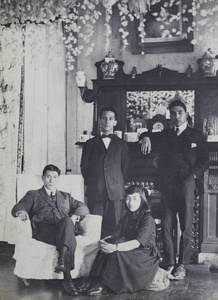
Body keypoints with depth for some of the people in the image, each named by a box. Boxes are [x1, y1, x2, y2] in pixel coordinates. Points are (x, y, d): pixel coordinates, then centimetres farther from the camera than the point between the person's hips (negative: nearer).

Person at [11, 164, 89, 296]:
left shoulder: (65, 196, 34)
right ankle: (67, 277, -46)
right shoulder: (33, 195, 26)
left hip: (65, 230, 2)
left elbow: (83, 207, 22)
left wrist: (74, 216, -2)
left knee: (66, 220, -38)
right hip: (44, 230, -2)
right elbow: (16, 208, 9)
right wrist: (21, 212, -18)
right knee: (71, 240, -36)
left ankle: (62, 261, -50)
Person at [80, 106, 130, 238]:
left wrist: (119, 185, 6)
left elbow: (125, 168, 12)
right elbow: (84, 167, 13)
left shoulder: (122, 145, 14)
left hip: (115, 192, 0)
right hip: (95, 192, 0)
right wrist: (91, 184, 6)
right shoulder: (90, 144, 15)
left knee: (115, 228, -4)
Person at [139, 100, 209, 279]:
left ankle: (182, 266, 5)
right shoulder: (164, 135, 16)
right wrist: (145, 137, 5)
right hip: (167, 188, 3)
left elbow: (204, 162, 4)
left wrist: (192, 176, -11)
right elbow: (148, 135, 30)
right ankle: (170, 263, 10)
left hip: (186, 187, -3)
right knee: (166, 227, 2)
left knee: (186, 228, -1)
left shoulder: (197, 136, 7)